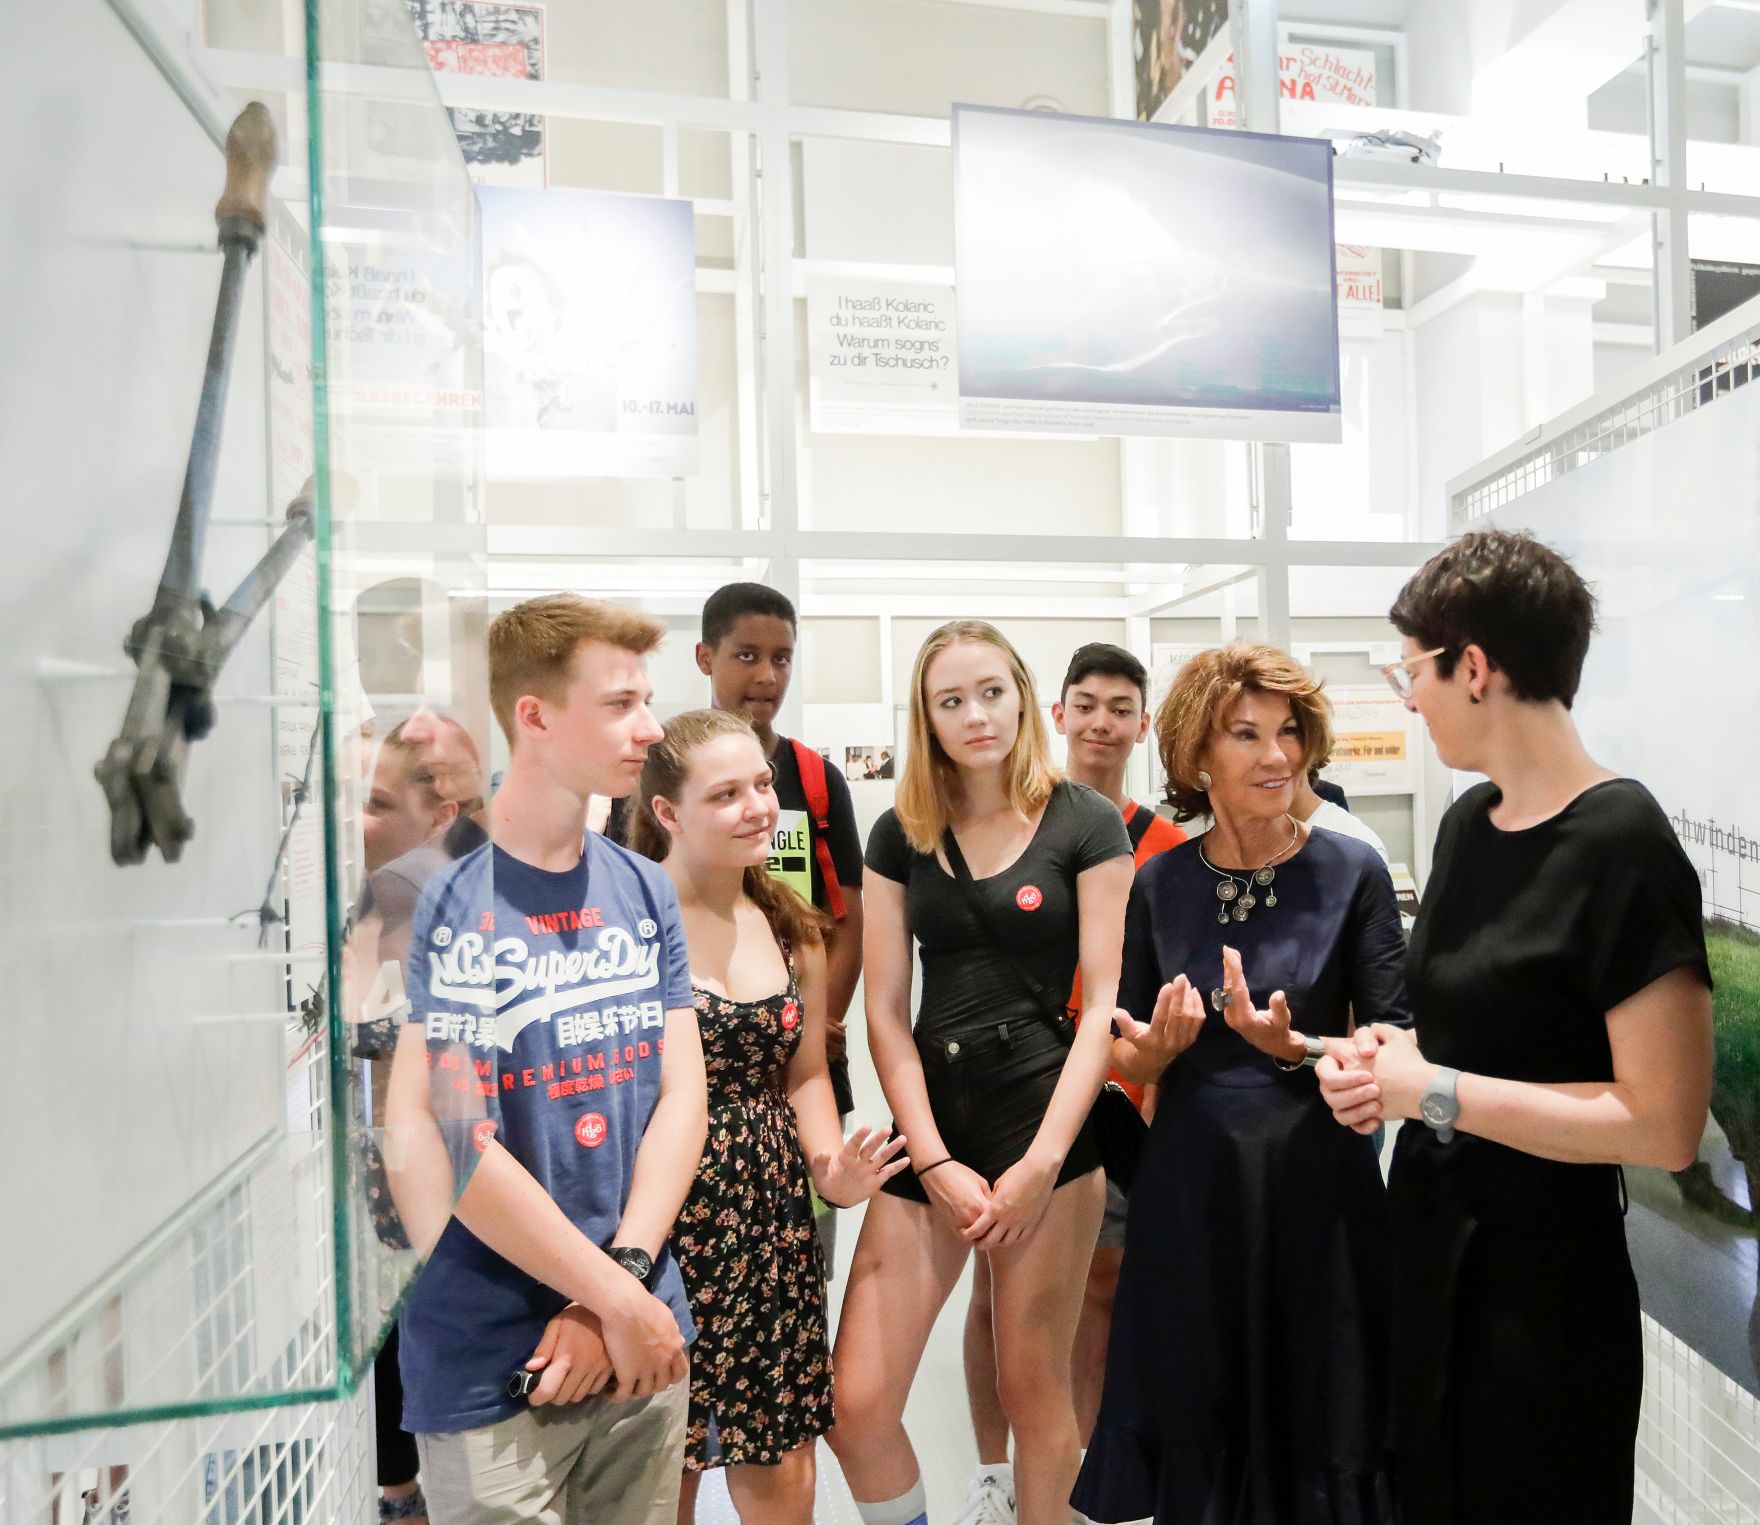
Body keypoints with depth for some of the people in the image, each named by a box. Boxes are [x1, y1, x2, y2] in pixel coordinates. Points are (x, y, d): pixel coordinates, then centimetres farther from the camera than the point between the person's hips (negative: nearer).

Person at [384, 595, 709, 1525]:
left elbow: (682, 1096, 0)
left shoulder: (645, 891, 2)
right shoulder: (440, 899, -15)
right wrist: (619, 1301, -12)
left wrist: (624, 1281, -11)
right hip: (489, 1372, -5)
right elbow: (461, 1146, -18)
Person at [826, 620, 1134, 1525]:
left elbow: (1106, 1001, -5)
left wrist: (1044, 1160, -11)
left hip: (1048, 1121, -2)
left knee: (1033, 1389, 10)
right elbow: (886, 1010, 2)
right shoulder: (900, 833, 5)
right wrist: (936, 1161, -6)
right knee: (855, 1407, 2)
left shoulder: (1085, 824, -2)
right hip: (931, 1121, 3)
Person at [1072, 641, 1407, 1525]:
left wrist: (1296, 1047, -22)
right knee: (1197, 1426, 16)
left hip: (1318, 1179, -1)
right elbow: (1129, 1057, 5)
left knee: (1317, 1413, 13)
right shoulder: (1159, 884, -1)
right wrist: (1157, 1044, -16)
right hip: (1191, 1182, 2)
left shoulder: (1351, 872, -7)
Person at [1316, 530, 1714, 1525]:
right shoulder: (1468, 820, 2)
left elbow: (1665, 1125, -23)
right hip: (1429, 1237, 7)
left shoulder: (1623, 845, -22)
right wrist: (1394, 1055, -4)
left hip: (1546, 1275, -7)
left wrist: (1433, 1092, -21)